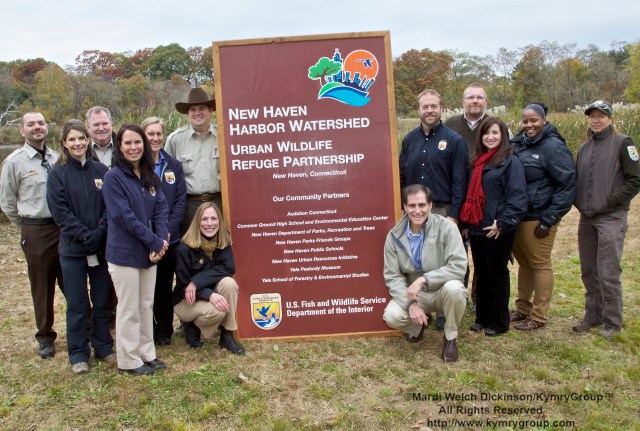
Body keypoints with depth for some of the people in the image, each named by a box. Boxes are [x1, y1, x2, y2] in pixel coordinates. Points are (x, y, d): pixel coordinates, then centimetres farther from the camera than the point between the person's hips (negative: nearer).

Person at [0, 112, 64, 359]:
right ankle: (45, 338, 25)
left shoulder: (58, 158, 5)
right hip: (36, 232, -2)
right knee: (42, 287, 10)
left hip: (65, 227, 2)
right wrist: (28, 229, 7)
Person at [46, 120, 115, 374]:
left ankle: (103, 347, 26)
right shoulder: (57, 174, -1)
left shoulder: (101, 171, 3)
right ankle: (78, 355, 20)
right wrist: (86, 235, -15)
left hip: (101, 247, 2)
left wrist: (101, 232, -13)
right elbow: (60, 212, -7)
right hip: (72, 250, -2)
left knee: (102, 301, 10)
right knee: (77, 305, 6)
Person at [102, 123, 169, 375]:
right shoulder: (113, 177, -11)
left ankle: (146, 353, 28)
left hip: (149, 252, 6)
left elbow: (160, 209, 3)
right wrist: (155, 243, -16)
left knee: (146, 306, 15)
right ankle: (129, 360, 18)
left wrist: (161, 240, -12)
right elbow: (124, 216, -17)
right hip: (125, 253, -6)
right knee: (129, 309, 4)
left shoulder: (150, 177, 8)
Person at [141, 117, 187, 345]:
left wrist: (169, 230, -10)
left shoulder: (173, 166, 6)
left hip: (169, 238, 2)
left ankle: (165, 331, 24)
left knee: (165, 286, 10)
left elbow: (180, 200, 2)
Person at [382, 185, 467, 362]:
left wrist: (423, 280, -32)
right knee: (391, 316, -25)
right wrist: (410, 303, -23)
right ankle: (419, 324, 15)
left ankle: (450, 338, -6)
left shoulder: (447, 227, -17)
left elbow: (459, 267, -25)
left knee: (454, 287, -36)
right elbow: (392, 276, -9)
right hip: (414, 294, 2)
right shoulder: (394, 235, -8)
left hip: (444, 291, -2)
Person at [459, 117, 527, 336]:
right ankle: (482, 317, 28)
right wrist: (467, 223, 13)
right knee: (481, 275, 15)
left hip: (497, 231, -7)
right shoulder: (477, 162, 14)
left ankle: (498, 322, 19)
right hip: (476, 229, 7)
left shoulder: (510, 161, -9)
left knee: (497, 275, 5)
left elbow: (517, 198, -15)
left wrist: (503, 223, -19)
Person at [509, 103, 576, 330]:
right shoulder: (518, 144, 10)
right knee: (524, 263, 16)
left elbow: (568, 184, -15)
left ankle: (538, 317, 14)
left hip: (538, 217, -7)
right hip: (517, 216, 7)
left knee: (540, 264, 3)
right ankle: (522, 308, 29)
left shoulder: (553, 146, -12)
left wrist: (549, 219, -15)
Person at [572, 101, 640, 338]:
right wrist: (579, 202, 5)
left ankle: (613, 321, 8)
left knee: (608, 273, -5)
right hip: (586, 219, 7)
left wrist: (611, 201, -13)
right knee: (588, 271, 12)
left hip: (611, 218, -6)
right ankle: (593, 316, 24)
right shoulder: (585, 148, 15)